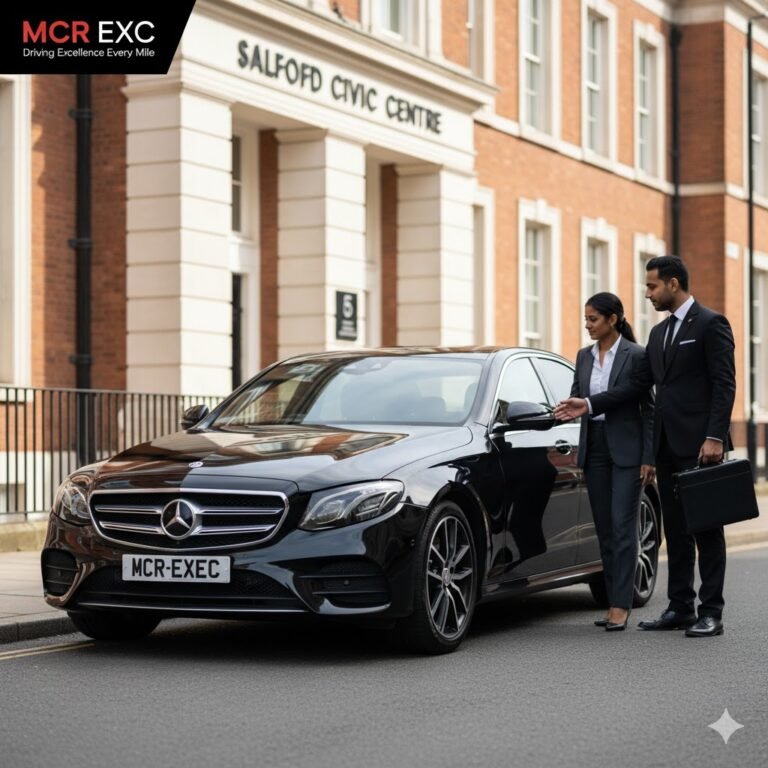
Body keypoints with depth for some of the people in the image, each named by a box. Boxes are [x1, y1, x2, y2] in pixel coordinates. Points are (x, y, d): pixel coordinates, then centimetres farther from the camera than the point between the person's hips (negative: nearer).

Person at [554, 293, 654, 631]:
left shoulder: (636, 355, -7)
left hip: (626, 450, -6)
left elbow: (648, 408, -7)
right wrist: (571, 407, -11)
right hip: (594, 448, 6)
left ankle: (621, 606, -9)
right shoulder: (584, 356, 10)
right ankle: (614, 602, 12)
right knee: (604, 528, 7)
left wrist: (649, 458, -10)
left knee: (622, 526, -8)